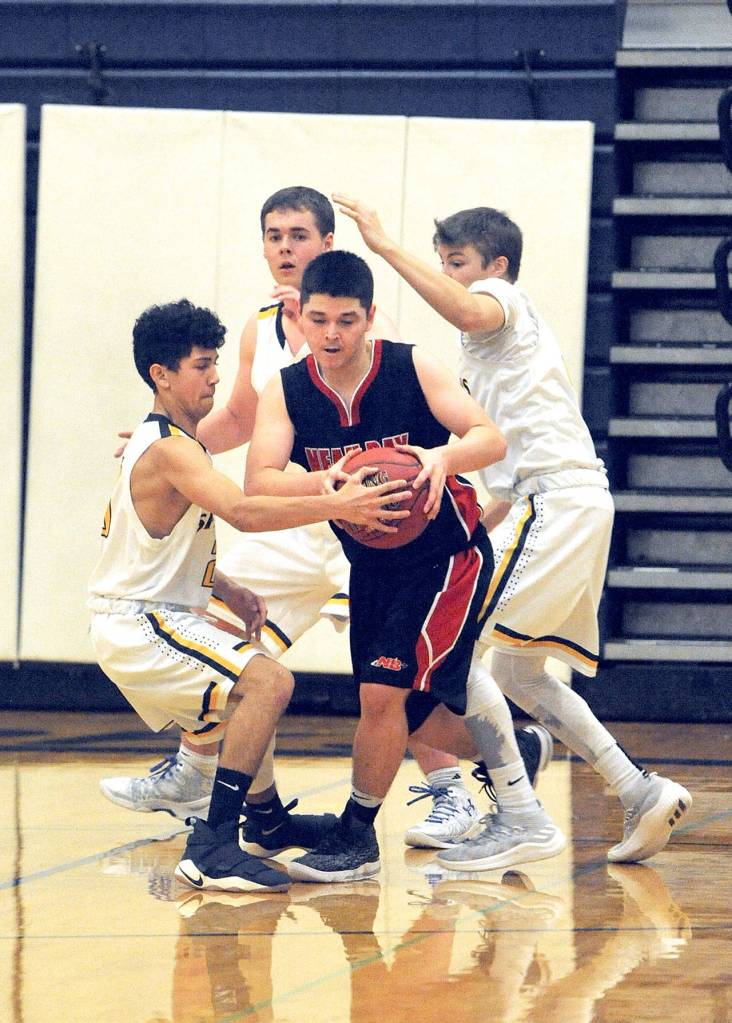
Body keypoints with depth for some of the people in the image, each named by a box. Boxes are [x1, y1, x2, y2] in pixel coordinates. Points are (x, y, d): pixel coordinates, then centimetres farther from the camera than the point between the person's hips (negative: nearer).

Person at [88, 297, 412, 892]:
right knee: (268, 682, -26)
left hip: (158, 614, 11)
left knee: (256, 681, 30)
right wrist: (337, 505, -41)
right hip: (137, 625, -11)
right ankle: (212, 849, -30)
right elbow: (242, 512, -36)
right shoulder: (170, 451, -20)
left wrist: (227, 591, 11)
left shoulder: (163, 442, 14)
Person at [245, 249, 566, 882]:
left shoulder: (412, 368, -16)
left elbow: (491, 438, -20)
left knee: (382, 689, -15)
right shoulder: (286, 393, -9)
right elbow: (258, 484, -21)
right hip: (373, 564, 5)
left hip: (448, 554, -5)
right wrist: (321, 482, -41)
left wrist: (443, 457, -42)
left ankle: (357, 837, 1)